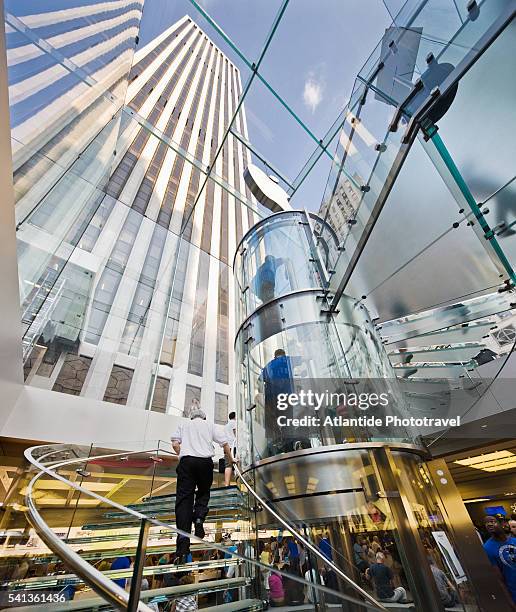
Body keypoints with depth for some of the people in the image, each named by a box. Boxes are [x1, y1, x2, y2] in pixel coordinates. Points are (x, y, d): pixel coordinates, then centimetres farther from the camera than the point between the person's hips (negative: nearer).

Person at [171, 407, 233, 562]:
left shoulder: (183, 424, 21)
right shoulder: (211, 426, 19)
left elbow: (175, 444, 10)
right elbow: (225, 444, 12)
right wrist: (230, 460, 27)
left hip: (186, 461, 0)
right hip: (205, 461, 0)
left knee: (184, 498, -1)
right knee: (203, 493, 19)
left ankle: (183, 542, -12)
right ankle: (199, 518, -6)